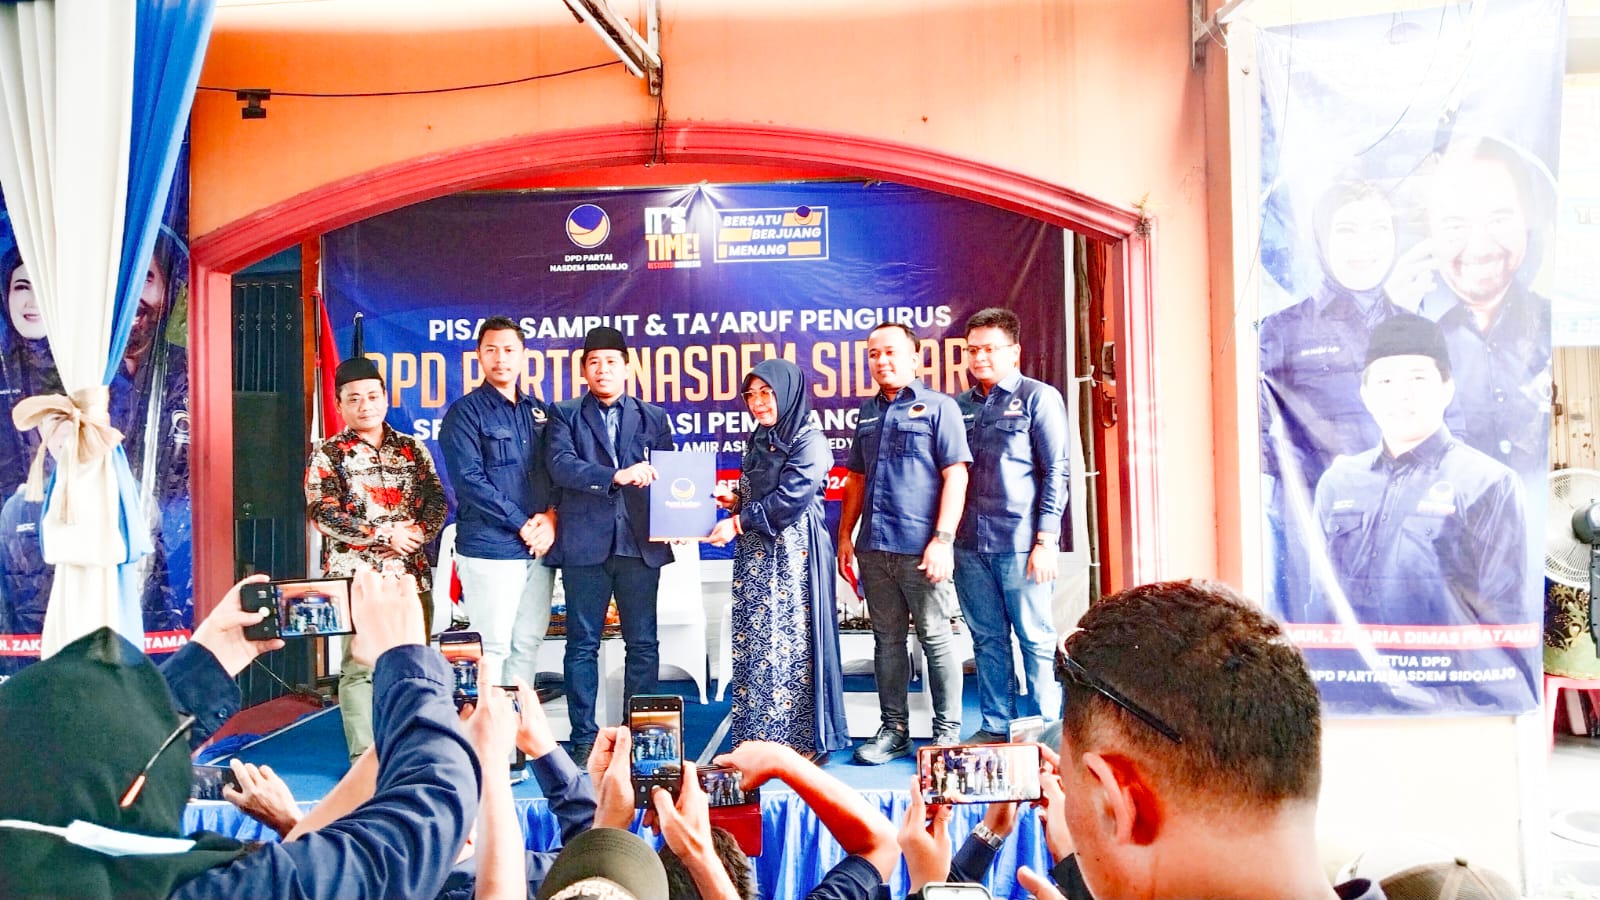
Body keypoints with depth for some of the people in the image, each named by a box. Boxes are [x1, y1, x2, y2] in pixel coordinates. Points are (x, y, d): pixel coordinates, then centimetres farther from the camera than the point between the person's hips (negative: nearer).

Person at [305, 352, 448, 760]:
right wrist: (385, 534, -13)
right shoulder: (328, 454, 3)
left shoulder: (412, 449, 12)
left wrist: (417, 531, -12)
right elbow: (322, 514, -7)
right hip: (356, 577, -3)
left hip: (412, 574, 3)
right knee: (360, 668, -3)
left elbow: (437, 502, 8)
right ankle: (364, 757, 6)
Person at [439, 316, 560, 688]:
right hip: (490, 549, -5)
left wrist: (551, 517, -5)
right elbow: (470, 480, -10)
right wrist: (522, 525, -12)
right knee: (492, 647, -4)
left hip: (539, 546, 5)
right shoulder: (466, 412, -2)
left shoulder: (538, 411, 15)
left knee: (528, 643, 9)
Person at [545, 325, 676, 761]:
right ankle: (583, 738, 14)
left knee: (643, 644, 5)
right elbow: (561, 465, -8)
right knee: (582, 643, 5)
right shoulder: (566, 414, 8)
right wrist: (617, 476, -22)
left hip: (640, 543, 1)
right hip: (585, 544, -1)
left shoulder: (653, 417, 14)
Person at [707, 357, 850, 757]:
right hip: (755, 554, 7)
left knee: (791, 643, -4)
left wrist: (738, 523, -15)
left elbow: (790, 498, -16)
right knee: (752, 643, 6)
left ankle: (800, 739, 7)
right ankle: (757, 737, 15)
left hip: (792, 555, -7)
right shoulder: (757, 441, 16)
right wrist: (734, 500, 3)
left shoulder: (809, 439, -8)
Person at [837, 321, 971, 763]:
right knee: (887, 640, 11)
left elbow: (955, 475, -8)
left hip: (920, 549, -6)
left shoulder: (938, 407, -1)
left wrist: (943, 538, -16)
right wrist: (845, 535, 13)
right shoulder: (868, 413, 16)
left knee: (936, 639, 2)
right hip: (874, 547, 6)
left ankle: (948, 731, 14)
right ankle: (894, 730, 21)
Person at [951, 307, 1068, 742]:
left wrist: (1045, 540, -11)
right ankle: (994, 726, 22)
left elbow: (1056, 473, -5)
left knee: (1036, 639, 2)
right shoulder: (961, 405, 14)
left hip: (1020, 543, -5)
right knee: (987, 640, 12)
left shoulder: (1039, 398, 1)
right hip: (970, 544, 5)